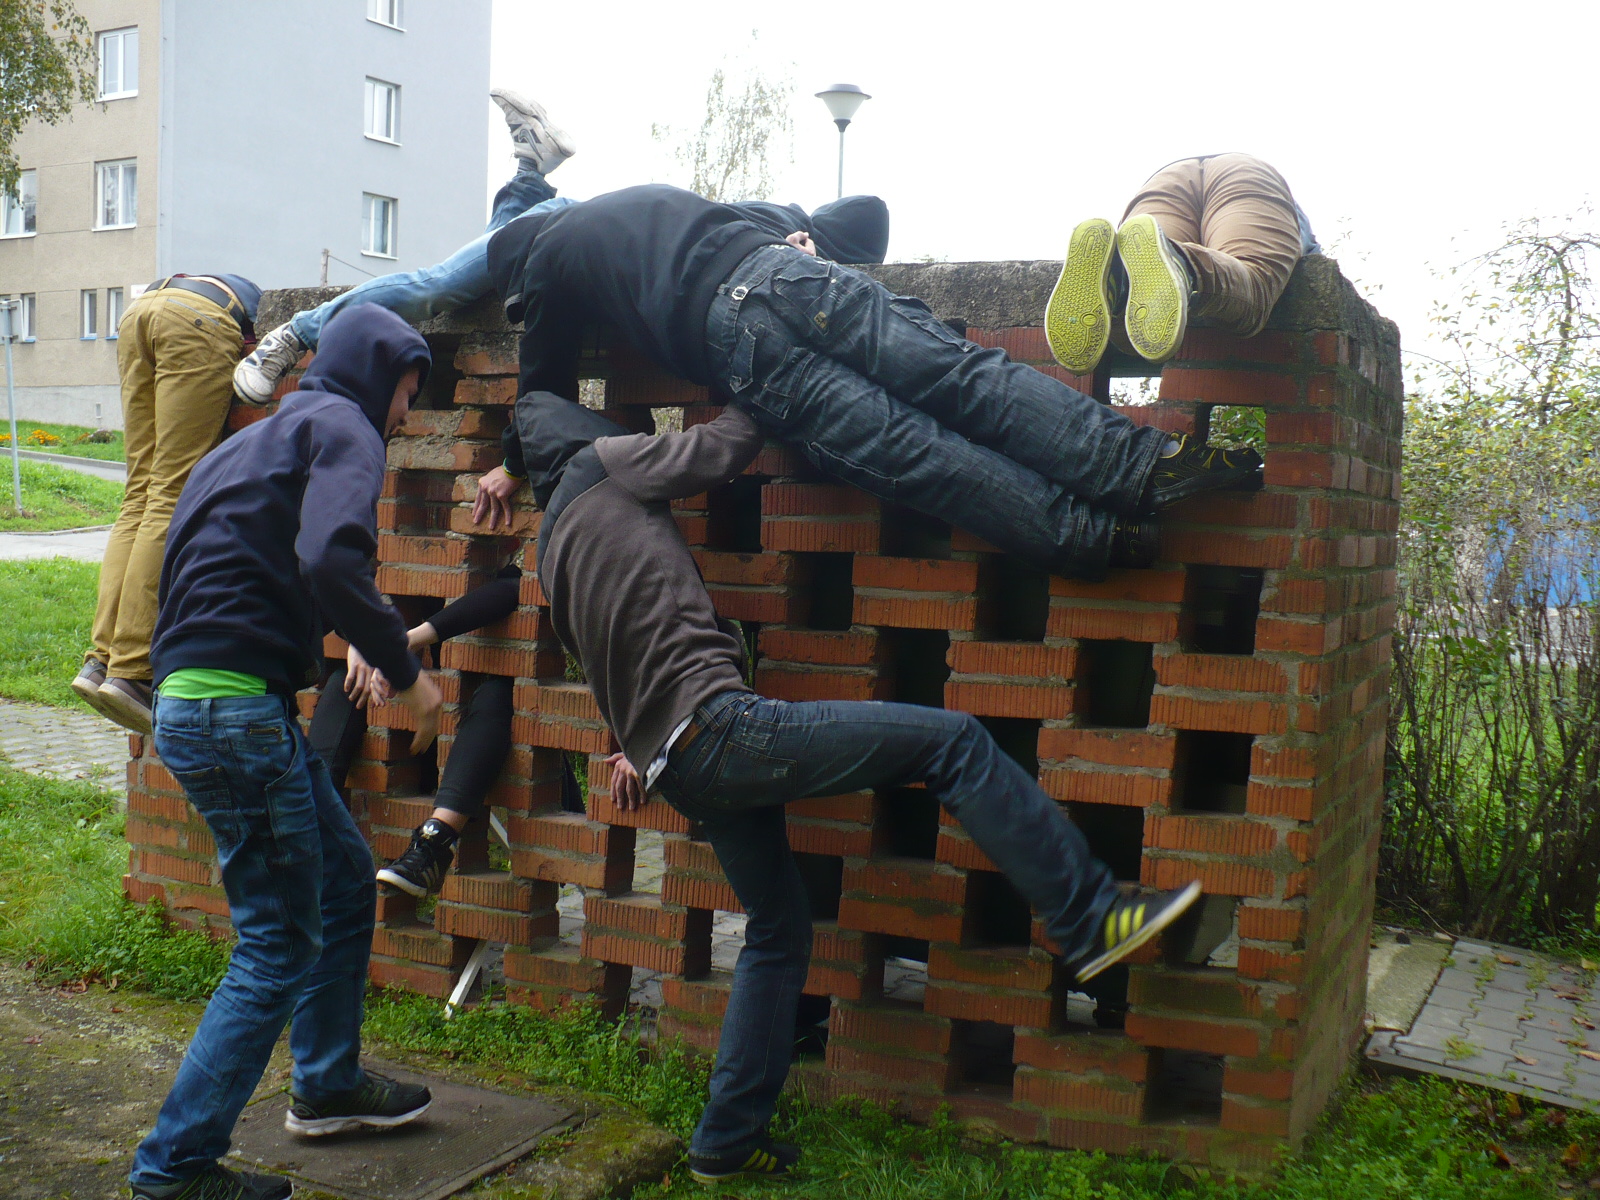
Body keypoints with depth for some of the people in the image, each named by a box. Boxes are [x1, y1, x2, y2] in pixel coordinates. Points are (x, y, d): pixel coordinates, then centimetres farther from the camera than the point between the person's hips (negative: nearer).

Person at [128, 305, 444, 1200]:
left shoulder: (263, 436, 24)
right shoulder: (342, 427, -6)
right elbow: (332, 561, -24)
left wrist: (308, 665, 26)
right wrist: (407, 672, -14)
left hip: (200, 699, 10)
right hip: (237, 712, -10)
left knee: (346, 876, 21)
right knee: (281, 942, -3)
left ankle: (328, 1086, 34)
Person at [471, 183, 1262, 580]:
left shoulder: (544, 264, 28)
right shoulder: (648, 195, 42)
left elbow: (545, 390, 37)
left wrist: (515, 466, 49)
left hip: (732, 340, -4)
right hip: (786, 271, 4)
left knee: (907, 450, -15)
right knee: (965, 377, -13)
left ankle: (1096, 535, -29)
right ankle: (1148, 463, -32)